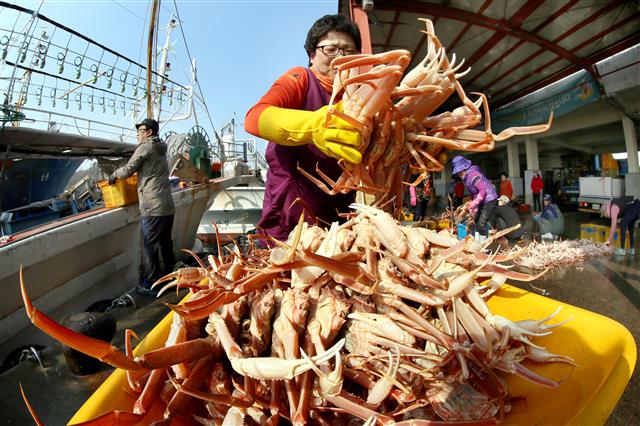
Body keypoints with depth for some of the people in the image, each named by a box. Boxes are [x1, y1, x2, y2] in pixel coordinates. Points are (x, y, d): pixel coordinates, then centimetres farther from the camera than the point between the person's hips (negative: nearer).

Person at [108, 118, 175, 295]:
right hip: (168, 206, 8)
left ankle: (151, 284, 5)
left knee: (150, 245, -1)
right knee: (165, 243, 14)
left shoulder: (145, 148, -4)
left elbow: (128, 169, -4)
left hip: (152, 207, -8)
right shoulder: (161, 149, 20)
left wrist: (113, 176, 14)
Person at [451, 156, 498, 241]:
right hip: (481, 201, 10)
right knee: (477, 221, 14)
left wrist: (475, 202, -34)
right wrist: (472, 203, 8)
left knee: (481, 223, -11)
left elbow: (483, 190, -29)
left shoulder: (473, 174, -25)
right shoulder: (466, 177, 5)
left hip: (489, 200, -10)